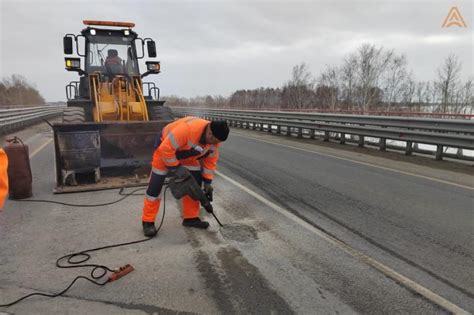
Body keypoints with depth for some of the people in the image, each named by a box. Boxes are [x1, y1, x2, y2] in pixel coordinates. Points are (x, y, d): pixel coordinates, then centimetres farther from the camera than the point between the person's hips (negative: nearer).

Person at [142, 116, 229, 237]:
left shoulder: (214, 139, -18)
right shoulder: (188, 128, -42)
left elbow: (210, 160, -4)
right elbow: (165, 149, -36)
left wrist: (207, 182, -7)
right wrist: (176, 167, -29)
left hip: (187, 153, 7)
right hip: (165, 146, -6)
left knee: (194, 182, 1)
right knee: (156, 184, -7)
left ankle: (191, 217, 13)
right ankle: (148, 222, 5)